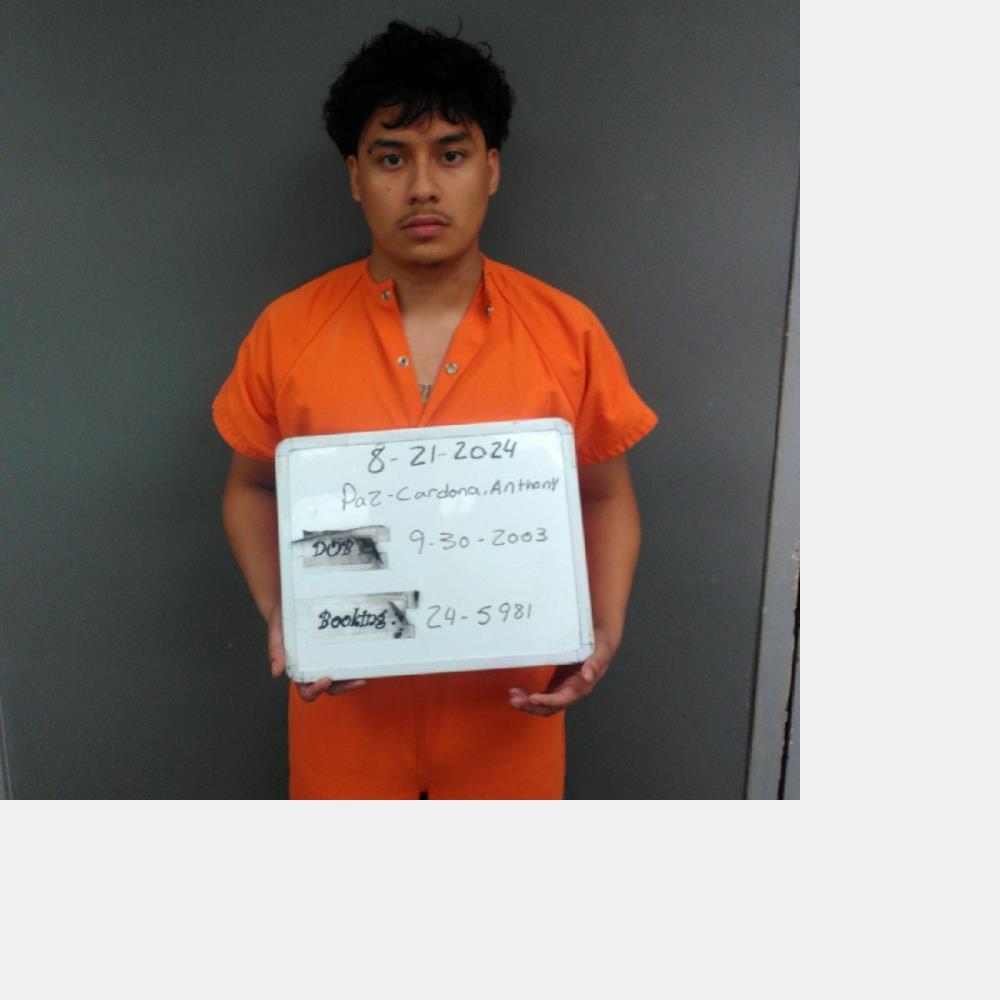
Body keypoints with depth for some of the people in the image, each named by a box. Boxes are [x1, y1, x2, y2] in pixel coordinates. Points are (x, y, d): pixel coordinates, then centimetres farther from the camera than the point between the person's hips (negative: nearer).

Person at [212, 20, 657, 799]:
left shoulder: (568, 331, -9)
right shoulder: (288, 331, -9)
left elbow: (606, 499, 0)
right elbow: (252, 489, 4)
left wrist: (605, 630, -14)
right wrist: (277, 615, -11)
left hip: (509, 696, 0)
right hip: (345, 693, 1)